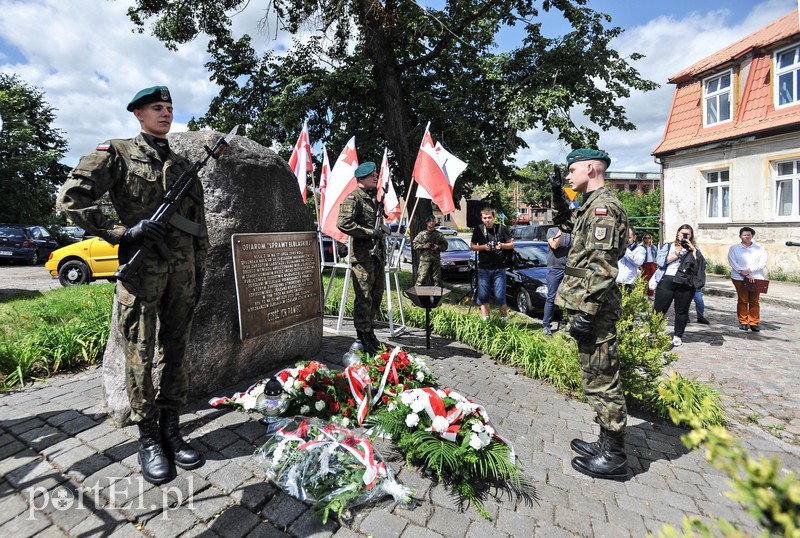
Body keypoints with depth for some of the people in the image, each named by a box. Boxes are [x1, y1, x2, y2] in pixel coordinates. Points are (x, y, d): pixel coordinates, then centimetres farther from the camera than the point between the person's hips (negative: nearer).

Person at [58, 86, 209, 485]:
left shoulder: (184, 165, 18)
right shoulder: (117, 153, 6)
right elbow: (71, 198, -3)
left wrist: (199, 272, 11)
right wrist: (123, 231, -13)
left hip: (182, 269, 4)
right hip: (141, 268, -4)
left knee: (175, 351, 8)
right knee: (141, 355, 1)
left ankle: (171, 429, 20)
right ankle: (148, 439, 15)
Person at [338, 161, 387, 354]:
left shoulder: (374, 197, 19)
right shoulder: (354, 197, -8)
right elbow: (343, 224, -20)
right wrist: (370, 232, -19)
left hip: (378, 253, 9)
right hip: (362, 255, -9)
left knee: (377, 295, 14)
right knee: (364, 298, -5)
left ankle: (369, 330, 28)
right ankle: (363, 336, 6)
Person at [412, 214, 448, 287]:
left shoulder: (439, 234, 12)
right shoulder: (422, 234, 5)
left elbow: (445, 245, 12)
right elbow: (414, 244, 4)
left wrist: (438, 247, -7)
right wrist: (423, 246, -10)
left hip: (436, 260, 3)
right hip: (424, 260, -2)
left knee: (437, 279, 7)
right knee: (421, 278, -8)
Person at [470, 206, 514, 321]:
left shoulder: (501, 228, 2)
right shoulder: (478, 229, 4)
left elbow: (511, 245, 8)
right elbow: (472, 246, 8)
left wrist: (502, 245, -13)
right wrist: (483, 247, -10)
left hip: (499, 268, -1)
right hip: (483, 268, 1)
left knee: (500, 297, -1)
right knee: (483, 296, 3)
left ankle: (505, 320, 17)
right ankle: (485, 320, 14)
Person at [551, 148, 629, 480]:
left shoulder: (603, 206, -14)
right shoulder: (591, 205, 17)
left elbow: (601, 266, -22)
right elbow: (568, 224, 37)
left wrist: (585, 312, -23)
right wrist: (558, 195, 23)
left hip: (593, 308, -11)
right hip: (590, 306, 11)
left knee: (601, 380, -1)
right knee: (597, 378, 17)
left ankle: (614, 456, 12)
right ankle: (607, 441, 31)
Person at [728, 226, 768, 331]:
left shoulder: (759, 248, 9)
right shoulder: (734, 248, 5)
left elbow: (763, 263, 0)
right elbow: (733, 263, -4)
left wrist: (749, 270, -13)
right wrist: (744, 274, -13)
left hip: (756, 278, 1)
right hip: (739, 278, -1)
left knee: (755, 301, 2)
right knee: (742, 300, 2)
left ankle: (754, 323, 9)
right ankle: (743, 322, 10)